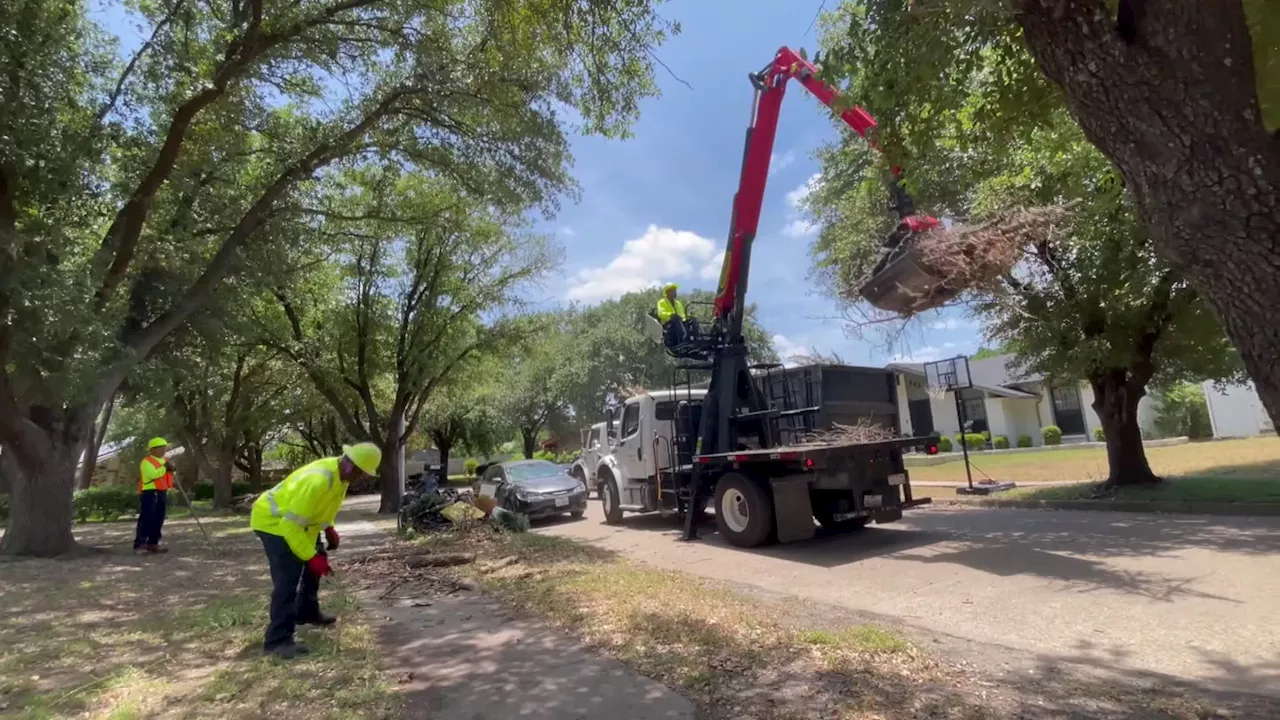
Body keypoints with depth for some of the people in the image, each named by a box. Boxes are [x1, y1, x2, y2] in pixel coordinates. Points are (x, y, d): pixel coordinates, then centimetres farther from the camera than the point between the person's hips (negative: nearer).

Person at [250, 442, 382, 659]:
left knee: (317, 560, 19)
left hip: (295, 520, 10)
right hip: (273, 520, -10)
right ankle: (278, 640, -14)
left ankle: (306, 612, 38)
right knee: (288, 577, -19)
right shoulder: (317, 480, -37)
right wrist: (311, 557, -33)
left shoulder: (341, 474, -7)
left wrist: (329, 528, -1)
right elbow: (291, 525, -34)